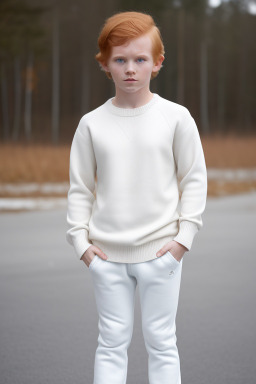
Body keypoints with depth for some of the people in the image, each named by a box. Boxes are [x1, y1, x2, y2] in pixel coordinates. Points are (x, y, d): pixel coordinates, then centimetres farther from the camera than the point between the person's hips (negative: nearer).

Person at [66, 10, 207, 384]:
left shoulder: (176, 117, -4)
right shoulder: (92, 123, 1)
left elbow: (195, 179, 1)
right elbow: (80, 186, 6)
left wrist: (184, 237, -5)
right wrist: (80, 240, -1)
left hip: (160, 251, -1)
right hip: (106, 254, 1)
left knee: (161, 340, 7)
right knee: (112, 340, 8)